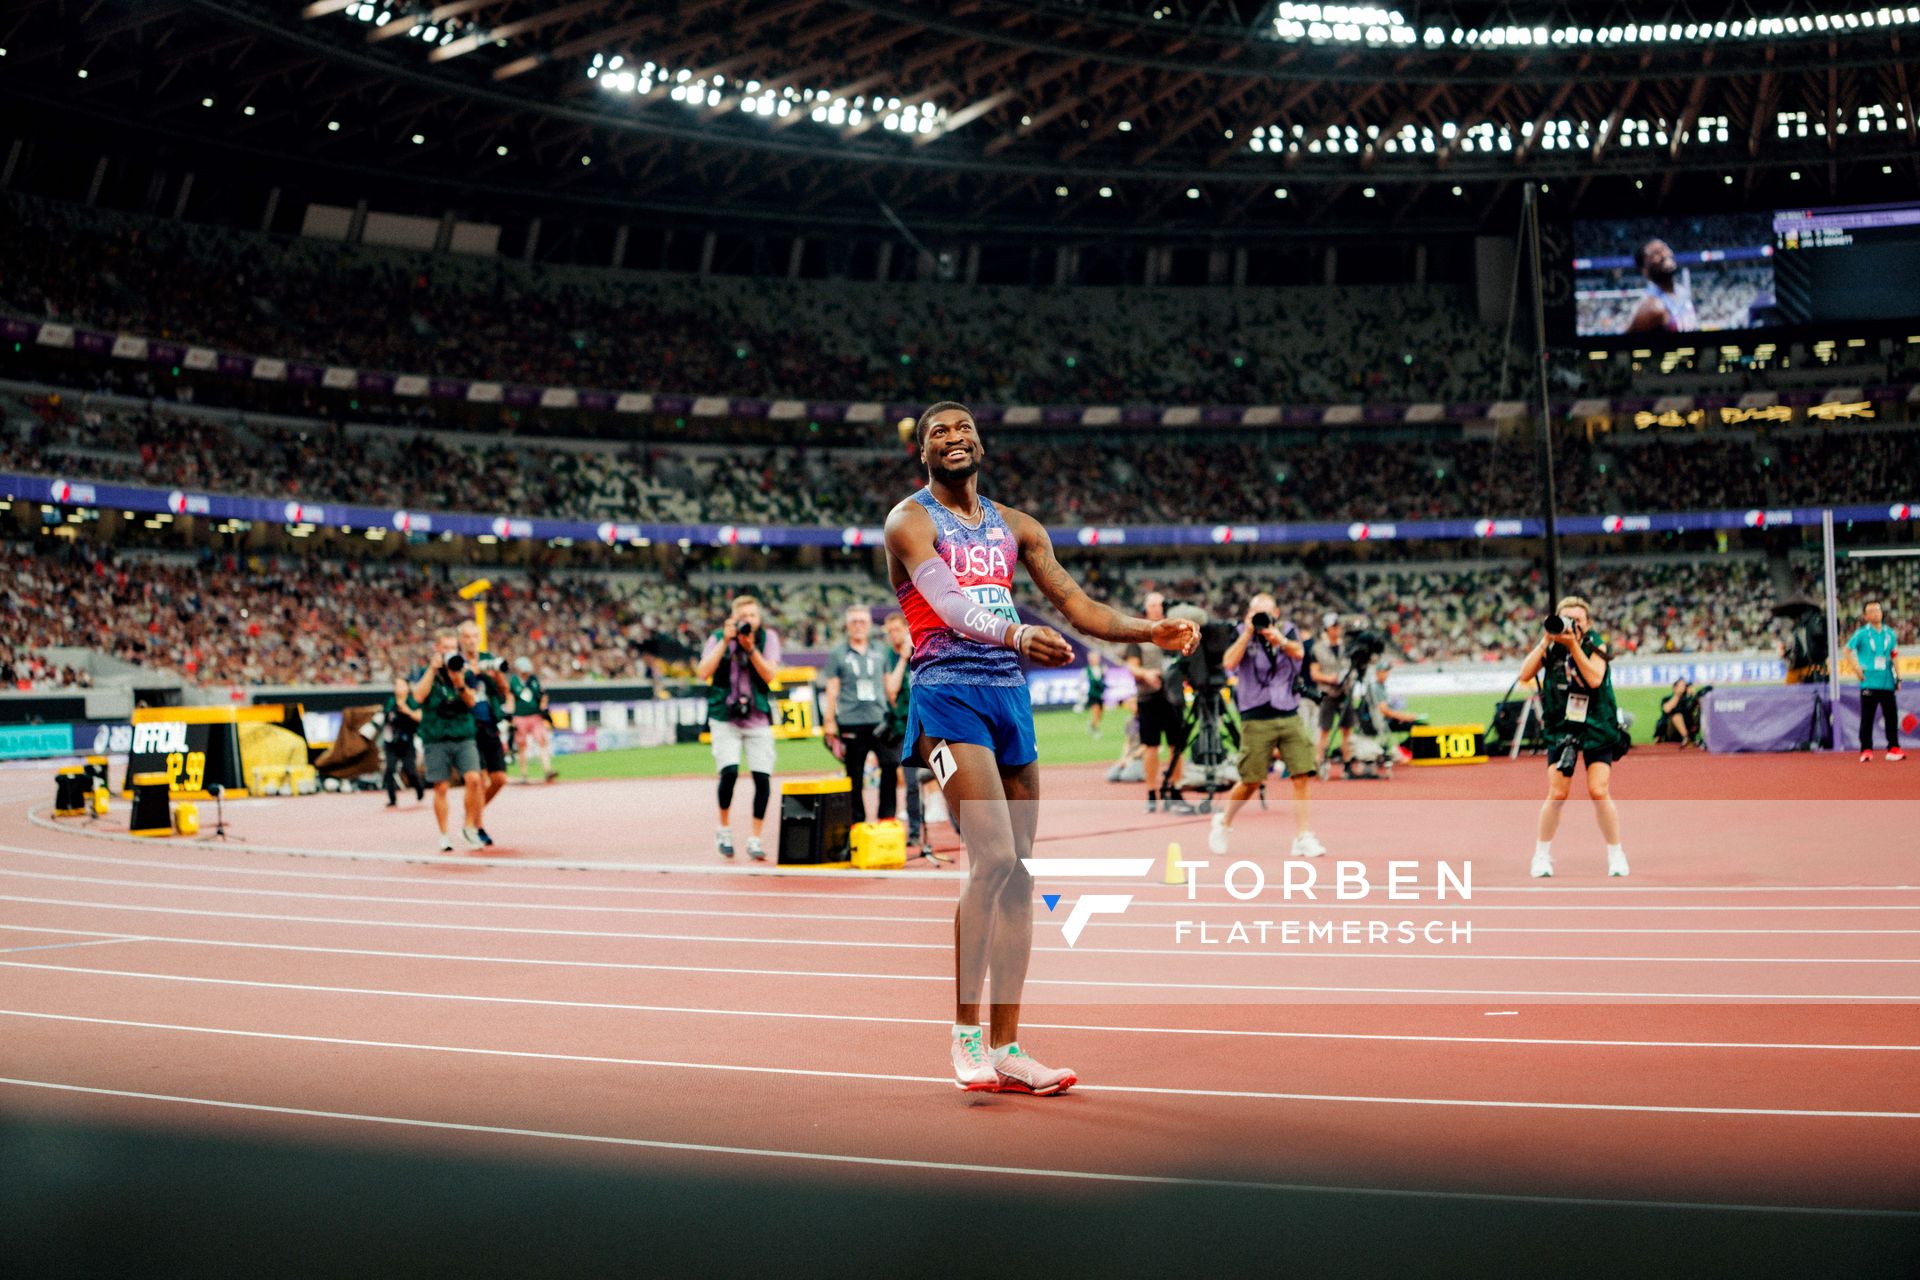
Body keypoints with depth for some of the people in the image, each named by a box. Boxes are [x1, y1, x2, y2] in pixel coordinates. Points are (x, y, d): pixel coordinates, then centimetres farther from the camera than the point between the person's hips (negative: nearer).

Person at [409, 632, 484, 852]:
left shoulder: (464, 672, 9)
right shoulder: (423, 673, 6)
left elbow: (471, 701, -1)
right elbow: (418, 696, -12)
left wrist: (459, 682, -18)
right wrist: (433, 669, -12)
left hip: (463, 737, 1)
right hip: (436, 740, -1)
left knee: (474, 778, -15)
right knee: (441, 787, -1)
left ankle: (470, 826, 2)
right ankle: (444, 836, 9)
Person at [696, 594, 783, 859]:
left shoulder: (768, 637, 1)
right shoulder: (718, 638, 1)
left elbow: (769, 674, -10)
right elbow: (703, 672, -12)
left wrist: (750, 648, -22)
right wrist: (725, 641, -17)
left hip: (758, 719, 1)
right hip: (725, 718, -1)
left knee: (763, 778, -4)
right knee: (729, 772, -17)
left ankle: (755, 839, 10)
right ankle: (724, 828, 7)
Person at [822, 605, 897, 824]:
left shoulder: (880, 652, 15)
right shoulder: (838, 654, 7)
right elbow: (832, 690, 6)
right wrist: (829, 722, 0)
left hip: (879, 720, 2)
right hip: (851, 722, -2)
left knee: (891, 765, -16)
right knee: (855, 777, 3)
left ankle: (886, 817, -7)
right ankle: (857, 822, 12)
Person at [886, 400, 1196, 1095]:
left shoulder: (1016, 526, 18)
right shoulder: (910, 520, -1)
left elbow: (1077, 604, 16)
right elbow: (949, 605, -19)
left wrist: (1149, 631, 0)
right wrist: (1017, 635, -37)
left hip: (1012, 696, 6)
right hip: (948, 692, -6)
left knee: (1018, 873, 4)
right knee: (993, 858, -19)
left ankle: (1005, 1050, 11)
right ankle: (965, 1034, -6)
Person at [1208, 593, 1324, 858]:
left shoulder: (1288, 630, 4)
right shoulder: (1241, 634, 0)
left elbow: (1299, 652, -17)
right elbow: (1229, 663, -16)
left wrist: (1279, 640, -37)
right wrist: (1248, 632, -17)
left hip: (1290, 716, 2)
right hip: (1256, 719, -2)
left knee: (1301, 777, -7)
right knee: (1251, 782, 0)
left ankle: (1304, 838, -4)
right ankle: (1224, 822, 25)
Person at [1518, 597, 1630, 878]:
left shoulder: (1596, 645, -6)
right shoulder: (1551, 646, -2)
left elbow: (1595, 679, -22)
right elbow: (1525, 675, -15)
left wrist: (1573, 644, -26)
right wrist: (1546, 641, -20)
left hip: (1597, 726, -1)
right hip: (1561, 727, 1)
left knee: (1599, 792, -10)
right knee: (1557, 794, -7)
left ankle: (1616, 855, 9)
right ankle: (1542, 854, 11)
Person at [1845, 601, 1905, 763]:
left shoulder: (1889, 633, 9)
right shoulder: (1862, 633, -2)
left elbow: (1894, 656, 12)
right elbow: (1847, 650, 3)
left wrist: (1898, 677, 9)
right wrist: (1857, 668, -6)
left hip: (1887, 682, 3)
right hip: (1869, 682, -3)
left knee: (1892, 716, 3)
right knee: (1867, 717, -1)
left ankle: (1893, 748, 9)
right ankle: (1866, 750, 3)